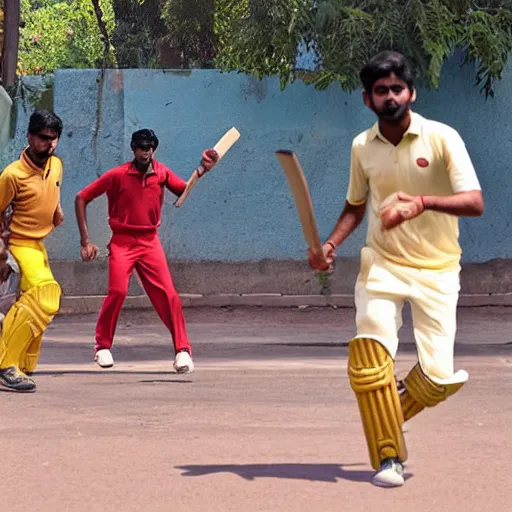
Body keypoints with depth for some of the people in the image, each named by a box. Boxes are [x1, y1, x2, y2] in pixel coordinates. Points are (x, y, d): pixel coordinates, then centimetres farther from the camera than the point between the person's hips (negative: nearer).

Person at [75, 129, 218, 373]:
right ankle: (102, 346, 2)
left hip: (150, 242, 2)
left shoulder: (162, 173, 4)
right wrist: (85, 241, -5)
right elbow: (81, 199, -2)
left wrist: (203, 170, -16)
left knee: (168, 294, -9)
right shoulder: (117, 175, -6)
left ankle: (183, 349, -3)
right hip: (122, 242, -2)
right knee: (118, 291, -18)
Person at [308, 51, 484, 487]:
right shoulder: (362, 146, 2)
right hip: (383, 264, 2)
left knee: (438, 377, -9)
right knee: (369, 349, -22)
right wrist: (331, 245, 1)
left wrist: (422, 202, -35)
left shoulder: (442, 138, -10)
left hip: (436, 270, -2)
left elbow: (475, 203, -18)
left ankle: (396, 412, 27)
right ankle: (389, 457, -9)